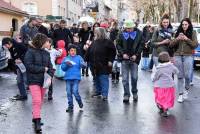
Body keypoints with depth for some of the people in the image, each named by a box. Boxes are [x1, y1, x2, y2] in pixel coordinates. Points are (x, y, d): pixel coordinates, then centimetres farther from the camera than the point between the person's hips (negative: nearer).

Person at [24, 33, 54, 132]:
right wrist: (43, 69, -14)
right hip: (34, 80, -6)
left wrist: (50, 76, -11)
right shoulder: (30, 52, -10)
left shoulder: (46, 53, 7)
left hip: (43, 81, 6)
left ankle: (35, 117, 31)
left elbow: (50, 66, 8)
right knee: (36, 101, -13)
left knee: (40, 101, 14)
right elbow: (29, 66, -17)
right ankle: (37, 122, -10)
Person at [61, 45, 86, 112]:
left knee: (75, 91, -11)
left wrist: (82, 64, -28)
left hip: (76, 78, -2)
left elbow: (83, 64, -5)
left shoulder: (78, 57, 5)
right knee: (69, 93, 5)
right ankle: (70, 106, 18)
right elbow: (63, 68, 5)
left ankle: (80, 102, 16)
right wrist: (66, 64, -15)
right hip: (68, 78, 3)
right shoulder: (66, 59, 8)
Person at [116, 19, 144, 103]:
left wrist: (136, 55, -10)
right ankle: (126, 95, 10)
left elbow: (141, 45, -1)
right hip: (124, 59, 1)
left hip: (134, 58, -1)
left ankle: (134, 93, 27)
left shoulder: (139, 34, -1)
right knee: (125, 78, 1)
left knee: (134, 77, 6)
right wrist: (123, 53, -9)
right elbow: (118, 45, 5)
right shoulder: (122, 34, 2)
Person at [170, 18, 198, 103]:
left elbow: (195, 45, -3)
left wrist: (187, 39, -14)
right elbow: (171, 44, 5)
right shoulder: (178, 33, 9)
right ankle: (180, 94, 11)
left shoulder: (192, 33, 4)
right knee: (180, 76, 4)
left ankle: (187, 89, 23)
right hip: (178, 56, 2)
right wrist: (177, 39, -12)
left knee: (187, 75, -5)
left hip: (188, 56, -2)